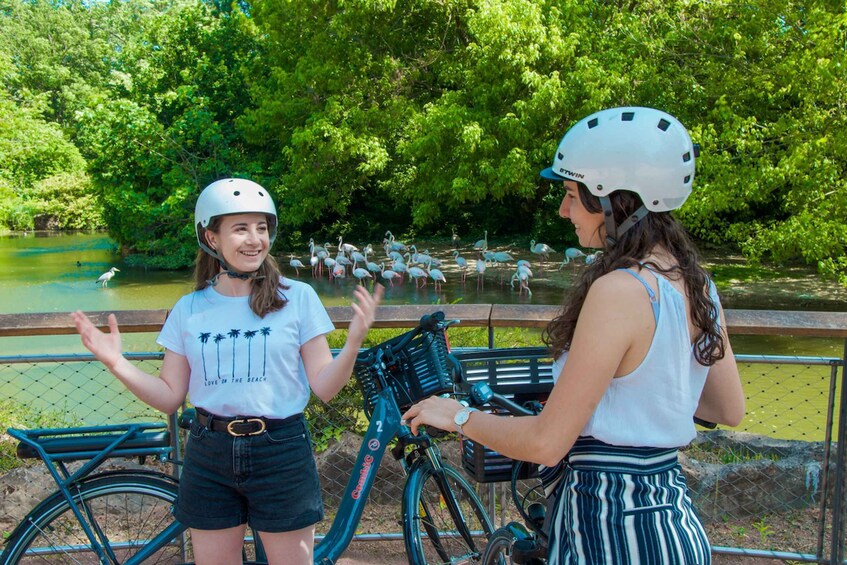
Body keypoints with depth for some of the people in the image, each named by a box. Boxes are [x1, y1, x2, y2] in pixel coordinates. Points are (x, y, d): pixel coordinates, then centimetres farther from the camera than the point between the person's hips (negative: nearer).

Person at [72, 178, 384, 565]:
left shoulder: (297, 296, -5)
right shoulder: (189, 309, 2)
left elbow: (323, 387, -5)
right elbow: (170, 398, 3)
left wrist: (353, 344, -22)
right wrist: (116, 363, -8)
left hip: (280, 452, -2)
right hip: (209, 457, 2)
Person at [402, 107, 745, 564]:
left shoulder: (619, 290, -24)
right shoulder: (697, 285, 2)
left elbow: (546, 443, -23)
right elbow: (730, 410, 13)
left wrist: (458, 417, -7)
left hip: (612, 526, -8)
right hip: (673, 516, 9)